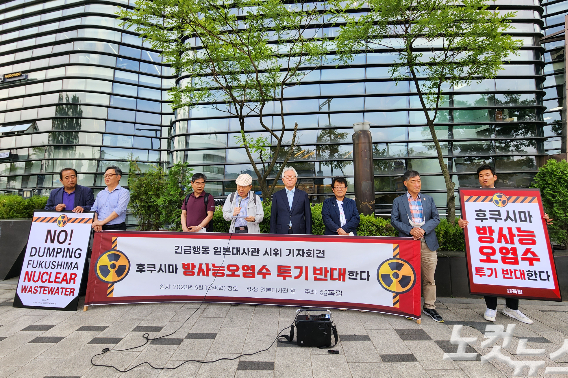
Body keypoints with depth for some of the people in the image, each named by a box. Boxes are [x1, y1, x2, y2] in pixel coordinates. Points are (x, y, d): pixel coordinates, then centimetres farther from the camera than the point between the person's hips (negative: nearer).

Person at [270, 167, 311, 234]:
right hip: (281, 233, 0)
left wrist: (308, 236, 1)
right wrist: (273, 234, 1)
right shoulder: (277, 195, 6)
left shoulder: (303, 195, 6)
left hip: (299, 233, 0)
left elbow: (308, 217, 5)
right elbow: (273, 217, 6)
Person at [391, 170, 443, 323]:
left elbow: (436, 218, 5)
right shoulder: (398, 201, 6)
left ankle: (429, 307, 22)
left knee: (429, 278, 7)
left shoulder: (429, 200, 12)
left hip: (428, 243, 2)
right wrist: (410, 230, -14)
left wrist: (423, 229, -12)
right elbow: (394, 220, -1)